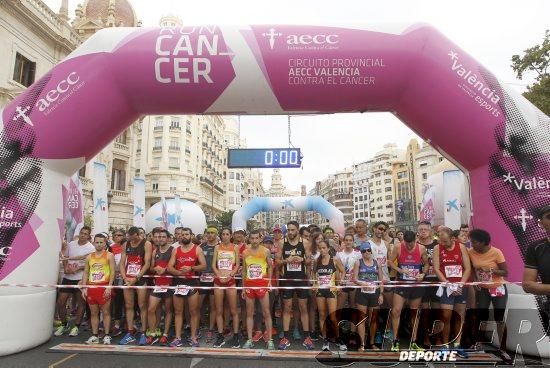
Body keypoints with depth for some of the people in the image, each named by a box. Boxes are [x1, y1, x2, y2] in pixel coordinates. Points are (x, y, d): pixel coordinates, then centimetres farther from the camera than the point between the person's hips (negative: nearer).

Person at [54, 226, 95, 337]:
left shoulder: (91, 248, -8)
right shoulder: (71, 244, 7)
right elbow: (65, 258, 17)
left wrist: (78, 268, -22)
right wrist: (65, 268, -1)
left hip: (81, 278, -4)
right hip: (67, 277, 5)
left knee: (81, 303, 4)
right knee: (60, 302, 7)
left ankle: (76, 326, 19)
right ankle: (64, 325, 27)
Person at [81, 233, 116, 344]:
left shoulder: (109, 255, 0)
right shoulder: (89, 257, 13)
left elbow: (112, 271, -5)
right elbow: (85, 273, 14)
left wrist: (109, 286, -14)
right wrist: (84, 287, 3)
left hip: (104, 287, -4)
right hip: (91, 287, 4)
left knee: (105, 312, 0)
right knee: (93, 313, 9)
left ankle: (107, 336, 6)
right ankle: (94, 336, 18)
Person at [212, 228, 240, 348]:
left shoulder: (235, 248, 4)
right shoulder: (217, 247, 8)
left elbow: (237, 265, 1)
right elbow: (213, 265, 4)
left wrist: (230, 275, -14)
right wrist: (219, 275, -11)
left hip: (230, 280, -2)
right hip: (218, 281, 2)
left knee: (233, 310, 2)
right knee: (219, 311, 6)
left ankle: (236, 336, 11)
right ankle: (220, 336, 15)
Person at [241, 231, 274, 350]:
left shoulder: (266, 251, -2)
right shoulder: (245, 253, 6)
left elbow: (270, 266, 5)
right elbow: (244, 270, 12)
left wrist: (269, 280, -8)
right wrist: (243, 287, 10)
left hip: (262, 284, -3)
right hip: (249, 285, 3)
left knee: (266, 313, 0)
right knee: (249, 313, 8)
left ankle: (270, 340, 6)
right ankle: (249, 340, 15)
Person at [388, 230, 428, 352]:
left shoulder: (422, 249, -6)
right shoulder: (398, 248, -10)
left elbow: (426, 264, 7)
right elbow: (390, 261, -3)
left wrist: (423, 274, -10)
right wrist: (400, 270, -19)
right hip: (402, 283, -1)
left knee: (415, 313, 11)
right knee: (396, 311, -9)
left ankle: (413, 342, 23)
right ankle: (395, 341, 4)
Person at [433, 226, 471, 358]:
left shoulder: (461, 247, -1)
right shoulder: (437, 248, -4)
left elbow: (468, 268, -2)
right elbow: (436, 269, -7)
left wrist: (461, 284, -11)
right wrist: (448, 283, -14)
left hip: (461, 286, 2)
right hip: (447, 286, -2)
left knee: (460, 316, 8)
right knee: (446, 316, -5)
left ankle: (457, 345, 21)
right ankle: (445, 345, 9)